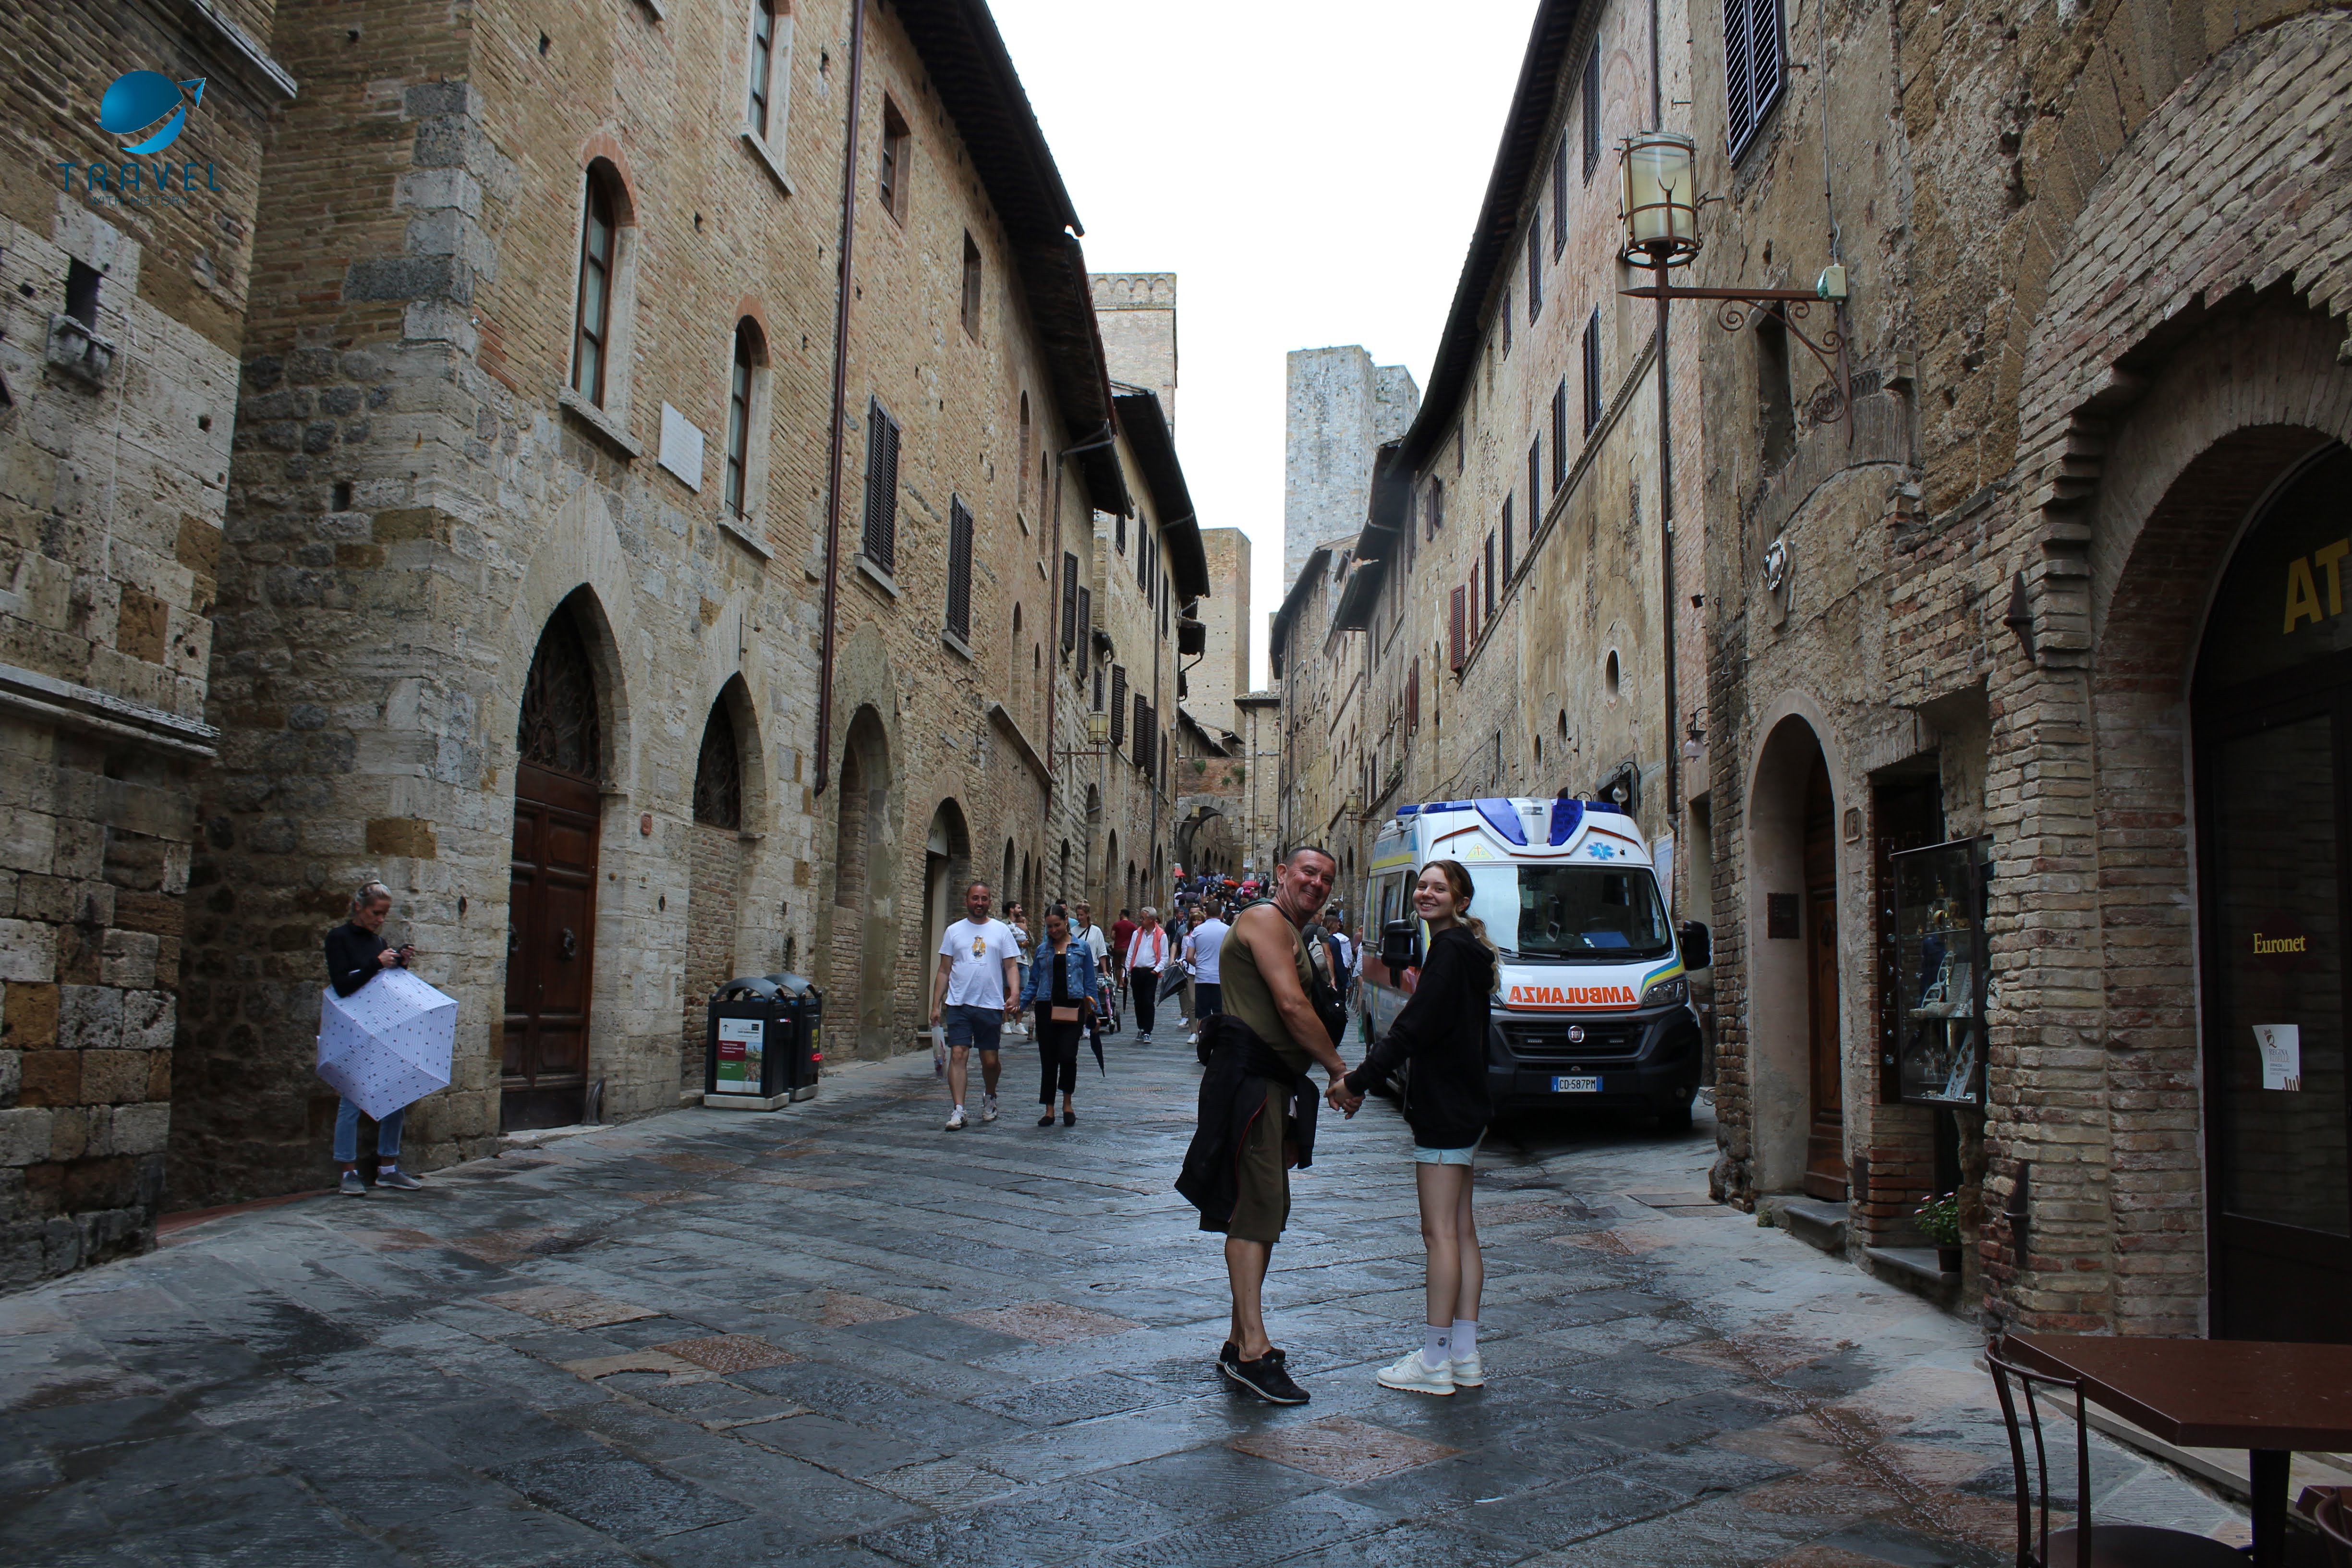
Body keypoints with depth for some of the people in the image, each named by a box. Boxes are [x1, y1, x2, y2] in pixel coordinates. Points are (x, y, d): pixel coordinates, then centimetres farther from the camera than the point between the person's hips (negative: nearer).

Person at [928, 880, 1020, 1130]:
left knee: (990, 1061, 6)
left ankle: (989, 1096, 34)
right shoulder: (954, 931, 9)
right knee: (957, 1055, -10)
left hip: (991, 1006, 0)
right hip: (959, 1005, 0)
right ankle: (958, 1110, -10)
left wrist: (1014, 995, -13)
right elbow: (944, 971, 10)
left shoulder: (1001, 931, 6)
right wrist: (936, 1004, 2)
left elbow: (1011, 967, 4)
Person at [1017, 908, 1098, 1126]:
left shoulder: (1082, 948, 7)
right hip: (1047, 1009, 3)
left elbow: (1089, 983, 7)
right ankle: (1049, 1110, 13)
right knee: (1048, 1060, 3)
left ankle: (1067, 1103, 8)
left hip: (1073, 1009, -3)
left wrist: (1092, 1010, 0)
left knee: (1068, 1056, -15)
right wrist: (1019, 1003, -2)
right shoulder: (1042, 951, 13)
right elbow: (1033, 983, 12)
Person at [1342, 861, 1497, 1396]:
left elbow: (1415, 1028, -20)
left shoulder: (1450, 951, -15)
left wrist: (1358, 1080, -19)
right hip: (1462, 1108, 10)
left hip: (1445, 1110, -10)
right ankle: (1464, 1355, 16)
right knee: (1461, 1232, 11)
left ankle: (1435, 1361, -1)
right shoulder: (1465, 950, 16)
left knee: (1441, 1233, -6)